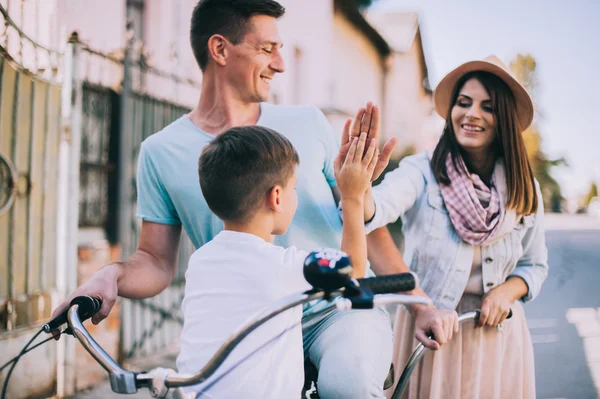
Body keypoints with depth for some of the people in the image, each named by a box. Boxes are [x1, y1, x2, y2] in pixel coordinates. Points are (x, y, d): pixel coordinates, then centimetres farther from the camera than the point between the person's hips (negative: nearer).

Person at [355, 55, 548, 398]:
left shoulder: (524, 190, 1)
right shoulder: (422, 172, -12)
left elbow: (535, 265, 11)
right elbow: (381, 206, -33)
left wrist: (506, 292, -10)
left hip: (496, 331, 3)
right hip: (428, 329, -3)